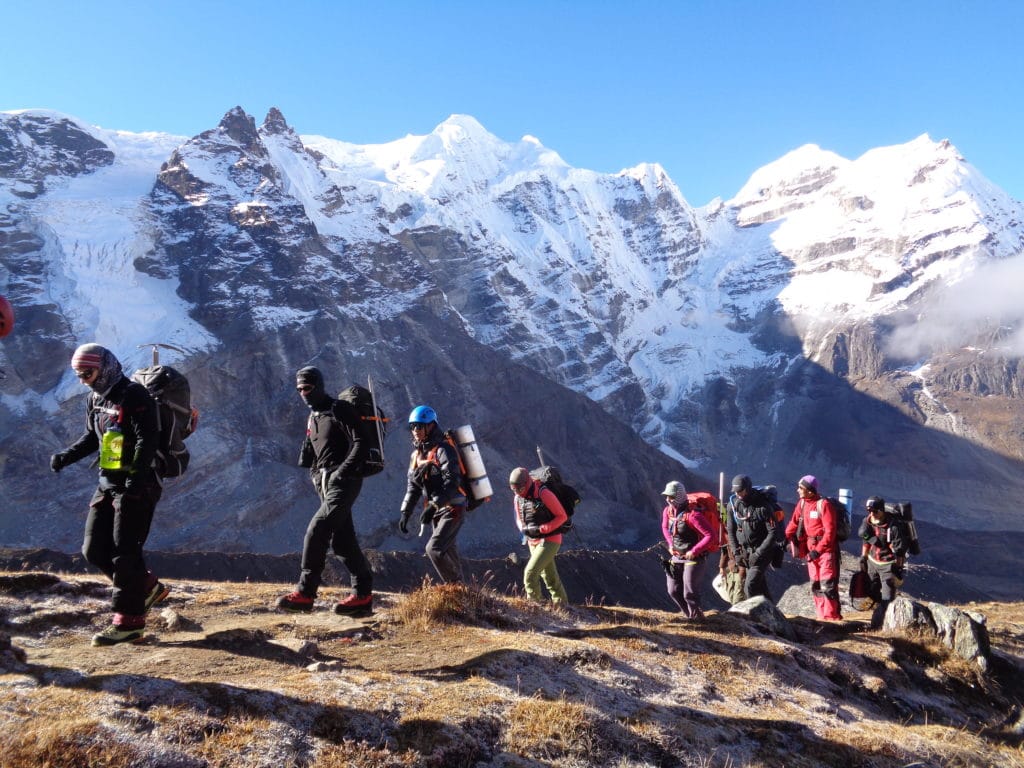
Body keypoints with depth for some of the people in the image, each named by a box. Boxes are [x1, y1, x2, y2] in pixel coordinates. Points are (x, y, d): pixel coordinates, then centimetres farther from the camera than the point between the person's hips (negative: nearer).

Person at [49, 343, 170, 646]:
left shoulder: (134, 396, -15)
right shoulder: (96, 399, 13)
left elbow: (148, 439, -23)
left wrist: (137, 477, -32)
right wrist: (66, 456, 9)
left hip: (136, 486, -9)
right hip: (108, 484, 9)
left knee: (125, 552, -7)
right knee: (94, 550, 9)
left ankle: (129, 621, 2)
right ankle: (149, 588, 25)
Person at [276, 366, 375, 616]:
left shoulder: (340, 410, -7)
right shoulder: (312, 418, 19)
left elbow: (360, 445, -15)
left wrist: (342, 471, -24)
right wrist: (314, 475, 11)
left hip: (344, 482, -9)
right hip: (325, 484, 9)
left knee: (316, 531, -16)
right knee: (342, 540, 6)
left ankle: (305, 594, -12)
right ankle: (363, 596, 10)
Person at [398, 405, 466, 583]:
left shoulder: (443, 450, -14)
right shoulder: (416, 454, 11)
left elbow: (452, 482, -24)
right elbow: (413, 486, 16)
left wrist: (432, 507, -30)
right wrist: (405, 513, 7)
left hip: (452, 509, -8)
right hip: (437, 511, 8)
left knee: (434, 549, -17)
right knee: (448, 552, 11)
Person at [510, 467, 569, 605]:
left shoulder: (544, 494, -20)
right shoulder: (517, 497, 1)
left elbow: (562, 516, -15)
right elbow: (519, 519, 15)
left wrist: (541, 529, -22)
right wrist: (523, 529, -8)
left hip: (550, 540, -7)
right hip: (533, 542, 7)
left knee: (530, 572, -16)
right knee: (549, 576, 16)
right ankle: (561, 603, 31)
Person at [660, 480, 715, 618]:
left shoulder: (692, 515, -25)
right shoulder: (667, 511, -1)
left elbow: (710, 535, -25)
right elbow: (665, 527, 22)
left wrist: (694, 551, -22)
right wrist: (670, 544, 9)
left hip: (694, 558, -8)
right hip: (677, 557, 8)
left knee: (690, 593, -8)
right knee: (674, 591, 10)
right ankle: (690, 616, 30)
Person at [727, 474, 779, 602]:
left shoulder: (764, 506, -18)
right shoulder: (733, 504, -2)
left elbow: (773, 533, -17)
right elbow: (731, 530, 7)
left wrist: (758, 554, -19)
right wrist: (736, 553, 0)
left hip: (762, 552, -5)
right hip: (745, 552, 5)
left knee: (750, 586, -14)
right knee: (761, 587, 13)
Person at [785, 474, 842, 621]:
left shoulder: (824, 504, -15)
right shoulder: (802, 504, 7)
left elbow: (830, 531, -18)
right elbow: (793, 523, 11)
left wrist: (818, 550, -21)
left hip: (826, 549, -7)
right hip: (811, 550, 7)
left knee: (827, 584, -8)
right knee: (815, 584, 11)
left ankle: (832, 617, -2)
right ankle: (822, 616, 19)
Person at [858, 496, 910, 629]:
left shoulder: (894, 526, -23)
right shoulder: (867, 521, -4)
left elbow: (899, 550, -18)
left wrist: (898, 569, -15)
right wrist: (863, 557, 15)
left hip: (888, 564, -6)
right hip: (873, 561, 6)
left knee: (887, 596, -7)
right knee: (873, 593, 14)